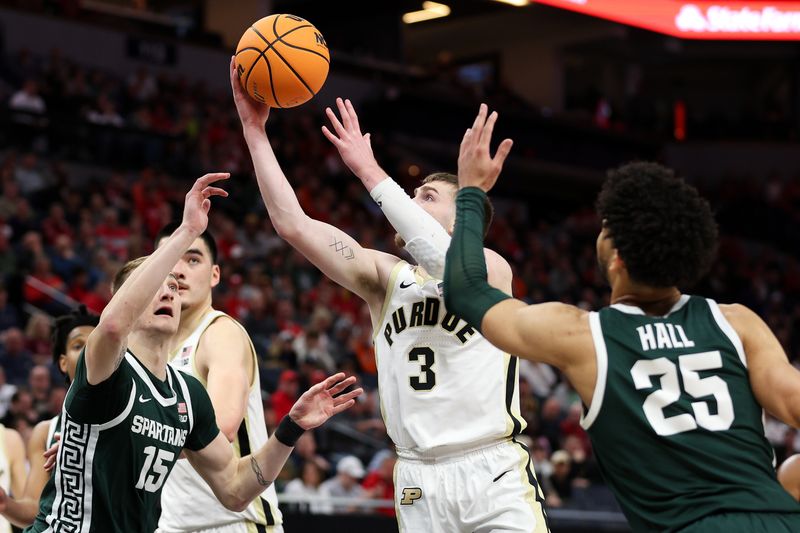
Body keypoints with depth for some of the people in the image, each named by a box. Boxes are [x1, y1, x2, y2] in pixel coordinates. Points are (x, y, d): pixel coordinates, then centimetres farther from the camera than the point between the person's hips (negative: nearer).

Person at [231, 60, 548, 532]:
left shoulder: (491, 267, 0)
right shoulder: (386, 276, 11)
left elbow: (448, 265, -24)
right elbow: (293, 224, 3)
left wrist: (370, 170, -21)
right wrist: (255, 130, 0)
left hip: (494, 474, -4)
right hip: (419, 481, 4)